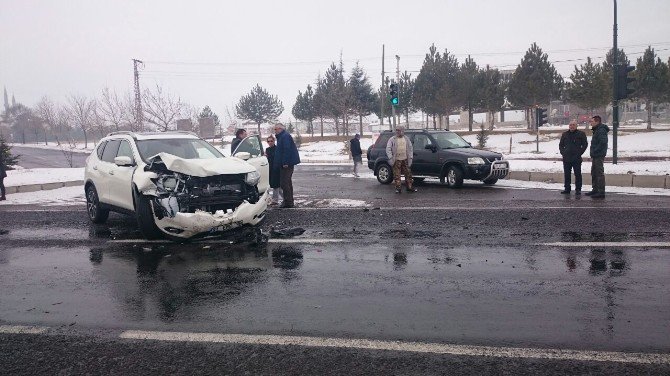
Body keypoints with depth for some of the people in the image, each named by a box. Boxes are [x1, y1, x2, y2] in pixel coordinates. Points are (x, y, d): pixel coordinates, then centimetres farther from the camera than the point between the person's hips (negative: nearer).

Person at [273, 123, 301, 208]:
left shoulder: (285, 136, -14)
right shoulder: (282, 136, 20)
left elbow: (287, 150, -23)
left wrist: (285, 162, -25)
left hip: (286, 164, -11)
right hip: (288, 163, 11)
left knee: (284, 183, -10)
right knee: (288, 182, 15)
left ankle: (288, 203, -8)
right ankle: (290, 202, 21)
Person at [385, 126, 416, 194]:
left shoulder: (406, 139, 12)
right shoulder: (392, 139, 0)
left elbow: (410, 148, 13)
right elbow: (388, 149, -3)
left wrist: (410, 157, 3)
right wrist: (390, 158, -13)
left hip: (405, 159, 3)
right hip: (396, 160, -3)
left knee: (408, 173, 5)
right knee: (397, 175, -1)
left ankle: (410, 187, 15)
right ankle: (398, 188, 6)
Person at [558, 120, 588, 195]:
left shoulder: (581, 134, 2)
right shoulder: (565, 134, 13)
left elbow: (585, 144, 3)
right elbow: (561, 145, 20)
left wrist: (579, 153, -5)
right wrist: (563, 152, 6)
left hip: (576, 159, -4)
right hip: (566, 159, 4)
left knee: (577, 174, -1)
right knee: (566, 174, 7)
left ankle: (578, 189, 5)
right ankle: (567, 189, 15)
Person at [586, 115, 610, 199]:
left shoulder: (601, 131, -15)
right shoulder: (597, 130, 18)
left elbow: (603, 142, -26)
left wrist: (595, 151, -21)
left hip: (599, 156, -11)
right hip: (595, 156, 11)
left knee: (600, 174, -8)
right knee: (594, 173, 17)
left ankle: (601, 192, -6)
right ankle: (595, 190, 26)